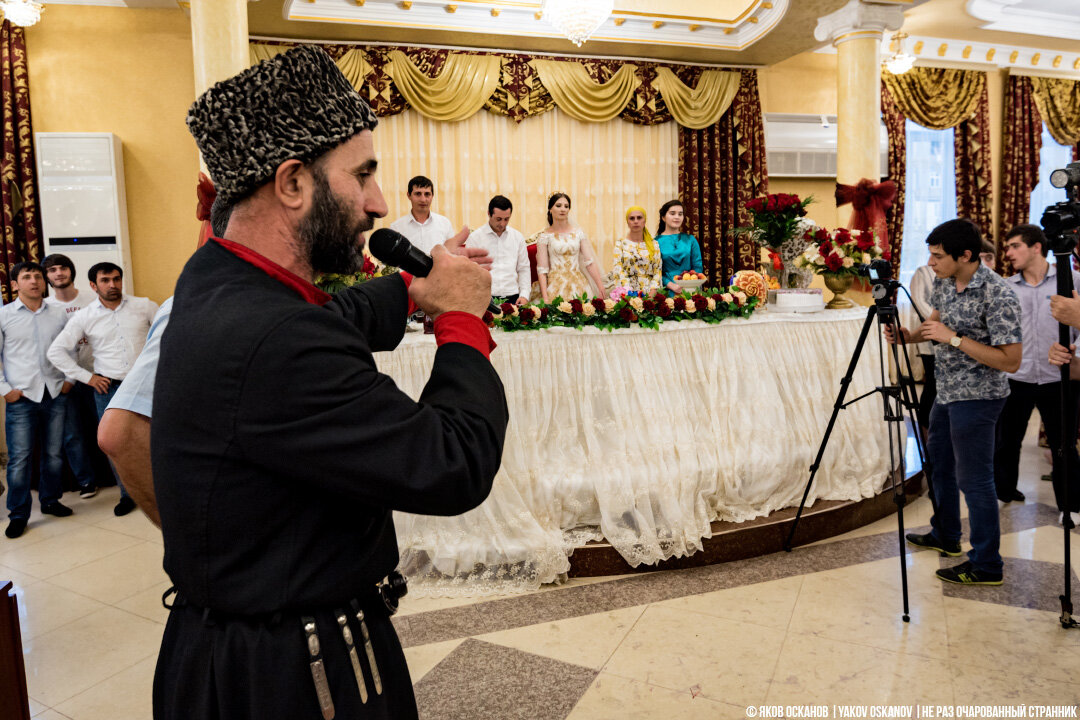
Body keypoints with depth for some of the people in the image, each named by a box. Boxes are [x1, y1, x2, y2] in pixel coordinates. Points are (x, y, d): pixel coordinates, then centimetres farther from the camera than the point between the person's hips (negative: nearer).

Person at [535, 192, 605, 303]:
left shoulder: (578, 232, 7)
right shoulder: (545, 236, 1)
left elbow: (590, 262, 3)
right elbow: (542, 269, -3)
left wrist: (602, 289, -5)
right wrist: (545, 298, -12)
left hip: (578, 284, 2)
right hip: (555, 286, -2)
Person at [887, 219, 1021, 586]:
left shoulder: (997, 296, -24)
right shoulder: (944, 281, 1)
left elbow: (1010, 361, -24)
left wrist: (954, 338, -26)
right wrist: (910, 335, -1)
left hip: (976, 397, -9)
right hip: (948, 390, 9)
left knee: (973, 478, -3)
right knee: (939, 461, 21)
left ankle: (986, 566, 10)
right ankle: (945, 535, 40)